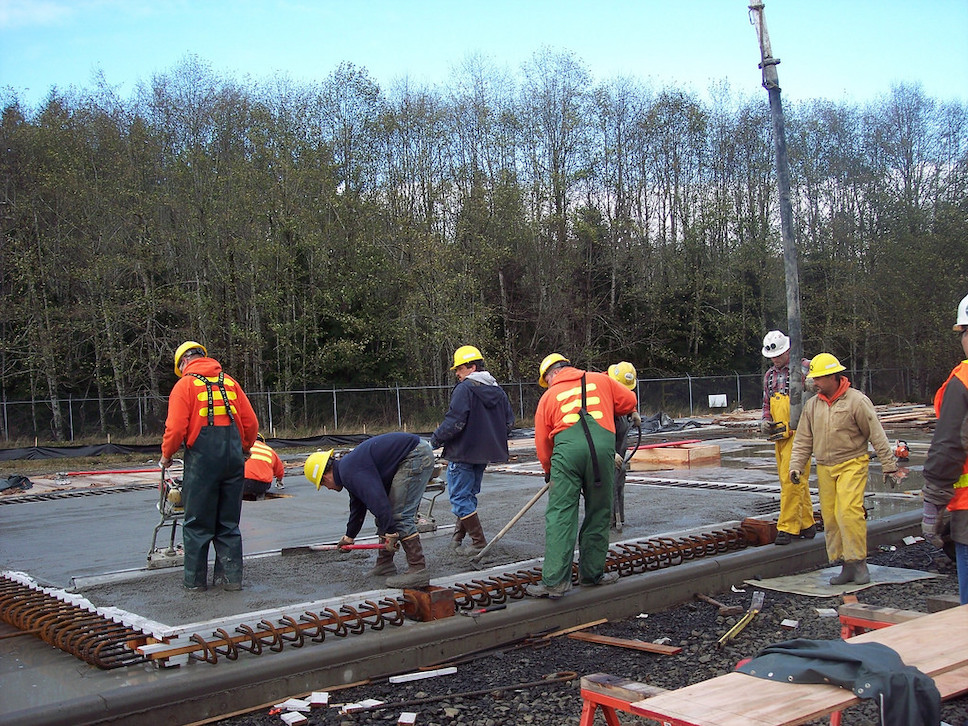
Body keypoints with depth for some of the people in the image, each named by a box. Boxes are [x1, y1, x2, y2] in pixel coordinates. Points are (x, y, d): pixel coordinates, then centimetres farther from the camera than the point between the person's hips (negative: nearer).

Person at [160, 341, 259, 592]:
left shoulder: (185, 385, -1)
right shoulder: (229, 382, 12)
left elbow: (176, 428, -9)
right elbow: (251, 422, 10)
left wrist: (167, 455, 8)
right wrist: (244, 449, 26)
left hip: (202, 459, -4)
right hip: (233, 457, 4)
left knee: (197, 524, 7)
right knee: (229, 524, 13)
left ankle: (196, 579, 12)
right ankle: (231, 576, 14)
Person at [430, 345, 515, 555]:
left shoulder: (465, 389, -16)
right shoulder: (498, 390, 9)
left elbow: (454, 422, -21)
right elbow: (509, 421, 12)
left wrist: (435, 439, -7)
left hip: (463, 453, -9)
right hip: (484, 453, 9)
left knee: (460, 498, -1)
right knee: (469, 495, 19)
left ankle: (479, 542, -1)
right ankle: (458, 536, 28)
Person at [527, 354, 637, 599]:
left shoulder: (549, 396, 18)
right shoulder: (601, 380, 21)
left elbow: (542, 441, 20)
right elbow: (629, 402, 25)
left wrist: (549, 470, 35)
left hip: (567, 450, -1)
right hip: (602, 447, 1)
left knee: (560, 515, -1)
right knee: (598, 515, 13)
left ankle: (555, 581, -8)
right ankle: (592, 574, 21)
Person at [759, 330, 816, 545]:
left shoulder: (804, 368, -4)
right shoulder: (769, 375, 17)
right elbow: (766, 404, 25)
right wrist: (766, 421, 6)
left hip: (798, 433, -7)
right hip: (779, 435, 7)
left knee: (791, 479, -11)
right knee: (797, 481, 11)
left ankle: (787, 527, -9)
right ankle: (806, 525, 19)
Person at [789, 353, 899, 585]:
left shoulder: (857, 401, -7)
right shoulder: (812, 405, 9)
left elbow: (877, 436, -5)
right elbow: (803, 440, 13)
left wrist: (889, 467, -5)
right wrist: (796, 466, 2)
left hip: (852, 465, -5)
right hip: (824, 469, 5)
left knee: (848, 512, -18)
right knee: (830, 518, 2)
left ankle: (859, 562, -6)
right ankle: (847, 566, 10)